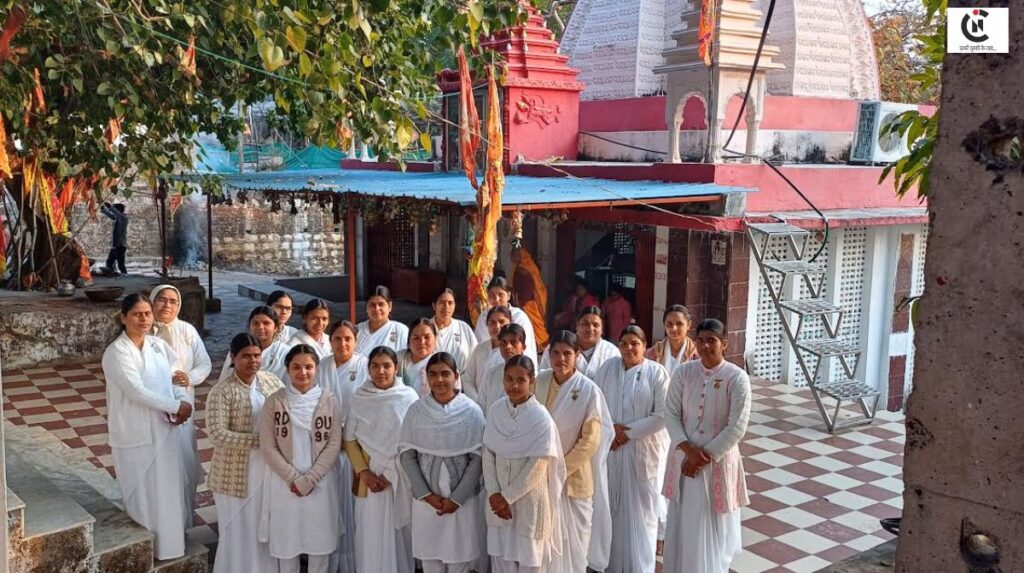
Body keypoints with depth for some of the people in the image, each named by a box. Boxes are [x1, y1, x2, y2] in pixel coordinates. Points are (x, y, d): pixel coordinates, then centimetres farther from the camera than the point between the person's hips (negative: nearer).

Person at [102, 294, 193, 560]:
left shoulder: (159, 346, 4)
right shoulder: (116, 353, -16)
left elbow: (174, 380, 7)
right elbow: (137, 391, -22)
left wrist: (179, 405, -13)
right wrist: (176, 406, -18)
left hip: (166, 429, 6)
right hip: (135, 435, -6)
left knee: (170, 490, 16)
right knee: (143, 495, 7)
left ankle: (170, 543, 32)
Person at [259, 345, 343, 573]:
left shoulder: (329, 400, -3)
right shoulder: (274, 402, -4)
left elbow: (334, 445, -5)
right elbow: (268, 447, -5)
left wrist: (309, 480, -13)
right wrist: (294, 479, -12)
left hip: (320, 483, 0)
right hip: (285, 483, 0)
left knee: (321, 538, 10)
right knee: (286, 539, 10)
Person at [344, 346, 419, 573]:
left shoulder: (409, 397, -4)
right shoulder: (359, 398, 2)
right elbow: (350, 439, 5)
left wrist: (390, 474, -8)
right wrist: (363, 472, -6)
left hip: (399, 477, -1)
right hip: (369, 477, 1)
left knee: (399, 532, 4)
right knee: (371, 533, 3)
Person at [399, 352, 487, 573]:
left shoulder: (471, 411, -6)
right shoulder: (416, 410, -1)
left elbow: (478, 458, -6)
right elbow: (407, 455, 0)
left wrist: (457, 498, -9)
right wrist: (426, 494, -8)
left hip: (463, 499, -1)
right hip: (425, 499, 1)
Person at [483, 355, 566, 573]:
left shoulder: (541, 418, -16)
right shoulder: (495, 410, -3)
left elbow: (537, 468, -16)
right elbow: (488, 454, -1)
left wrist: (507, 497, -12)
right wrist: (494, 494, -9)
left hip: (529, 500, -4)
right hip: (499, 499, 4)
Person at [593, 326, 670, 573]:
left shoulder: (657, 373, -7)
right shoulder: (608, 368, 3)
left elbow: (662, 415, -11)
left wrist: (628, 432, -13)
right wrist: (611, 428, -12)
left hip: (644, 450, -3)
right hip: (612, 448, 3)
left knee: (640, 507, 3)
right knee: (613, 506, 8)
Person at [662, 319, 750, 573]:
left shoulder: (737, 378, -13)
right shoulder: (684, 372, -4)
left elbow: (736, 428, -14)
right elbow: (671, 413, -2)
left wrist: (706, 455, -14)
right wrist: (688, 449, -14)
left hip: (719, 461, -3)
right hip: (685, 457, 3)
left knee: (714, 526, 7)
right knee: (682, 523, 13)